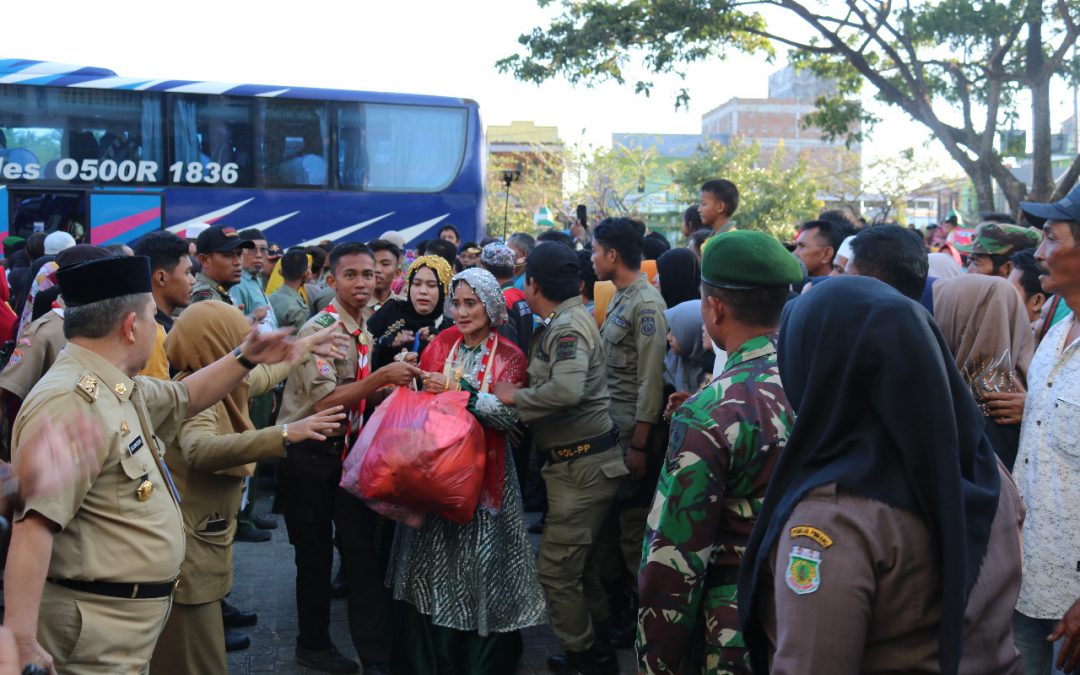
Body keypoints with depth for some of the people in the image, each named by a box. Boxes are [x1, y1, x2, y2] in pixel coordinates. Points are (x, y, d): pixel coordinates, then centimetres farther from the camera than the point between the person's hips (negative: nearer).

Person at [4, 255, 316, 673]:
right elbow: (34, 523, -32)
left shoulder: (121, 389, 8)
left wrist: (245, 358, 18)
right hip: (96, 624, -10)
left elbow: (184, 399, 28)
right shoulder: (70, 402, -24)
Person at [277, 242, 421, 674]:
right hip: (310, 456, -6)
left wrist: (390, 390, -2)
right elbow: (325, 402, -24)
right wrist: (380, 377, -30)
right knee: (315, 555, 7)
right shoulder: (320, 330, -17)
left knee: (364, 553, 4)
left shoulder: (364, 333, 7)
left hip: (348, 450, 7)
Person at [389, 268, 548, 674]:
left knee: (481, 561, -1)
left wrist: (457, 389, -19)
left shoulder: (509, 356, -2)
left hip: (485, 469, -2)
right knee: (432, 559, 6)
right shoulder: (440, 345, 6)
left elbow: (509, 415, -15)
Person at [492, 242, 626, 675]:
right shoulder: (561, 322, 13)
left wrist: (515, 397, -21)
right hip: (576, 460, 10)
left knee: (556, 568, -1)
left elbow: (567, 390, -34)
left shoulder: (568, 326, -19)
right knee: (575, 557, 22)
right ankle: (602, 635, 37)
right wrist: (520, 400, 3)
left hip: (583, 465, -10)